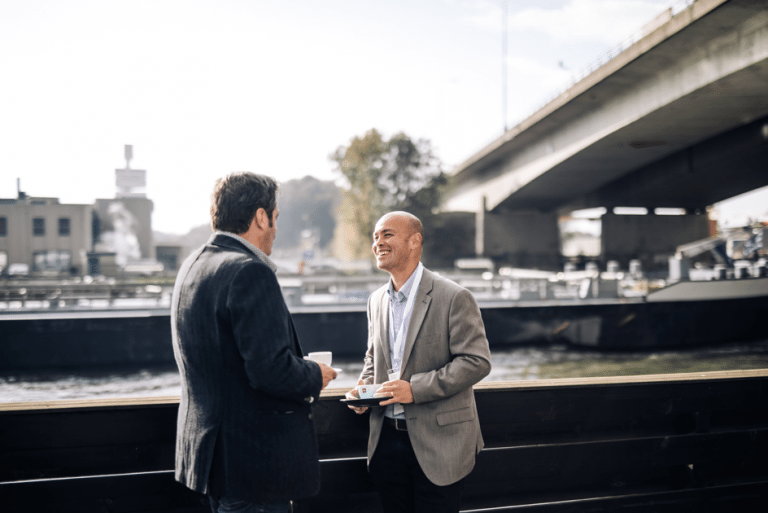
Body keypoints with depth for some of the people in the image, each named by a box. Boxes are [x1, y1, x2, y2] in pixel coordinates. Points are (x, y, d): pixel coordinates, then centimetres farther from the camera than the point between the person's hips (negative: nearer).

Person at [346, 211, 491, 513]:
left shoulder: (454, 298, -11)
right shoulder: (376, 300, 11)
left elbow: (477, 361, -15)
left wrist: (415, 388, -21)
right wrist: (364, 386, 1)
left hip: (437, 442, -6)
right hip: (387, 439, 6)